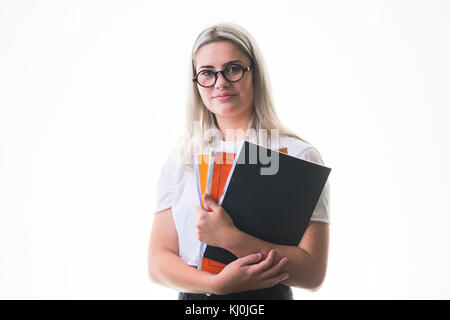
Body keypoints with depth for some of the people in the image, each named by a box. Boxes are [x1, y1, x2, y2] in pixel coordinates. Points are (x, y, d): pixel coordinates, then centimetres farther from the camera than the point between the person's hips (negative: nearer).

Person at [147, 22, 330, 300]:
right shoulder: (181, 159, 6)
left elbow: (313, 272, -9)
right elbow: (158, 261, 2)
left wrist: (229, 238, -19)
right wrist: (216, 283, -15)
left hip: (267, 295, -2)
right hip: (192, 295, 2)